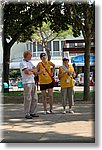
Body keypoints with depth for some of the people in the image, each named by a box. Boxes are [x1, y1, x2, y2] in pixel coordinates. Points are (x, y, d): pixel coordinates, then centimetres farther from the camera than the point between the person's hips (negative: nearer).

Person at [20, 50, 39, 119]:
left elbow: (36, 70, 10)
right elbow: (26, 72, -19)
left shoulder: (30, 62, 18)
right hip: (27, 83, -8)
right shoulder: (23, 63, -8)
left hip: (32, 82, 8)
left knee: (35, 98, 8)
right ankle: (27, 114, -3)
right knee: (28, 99, -8)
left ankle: (33, 112, 15)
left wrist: (30, 70, -9)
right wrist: (33, 71, -2)